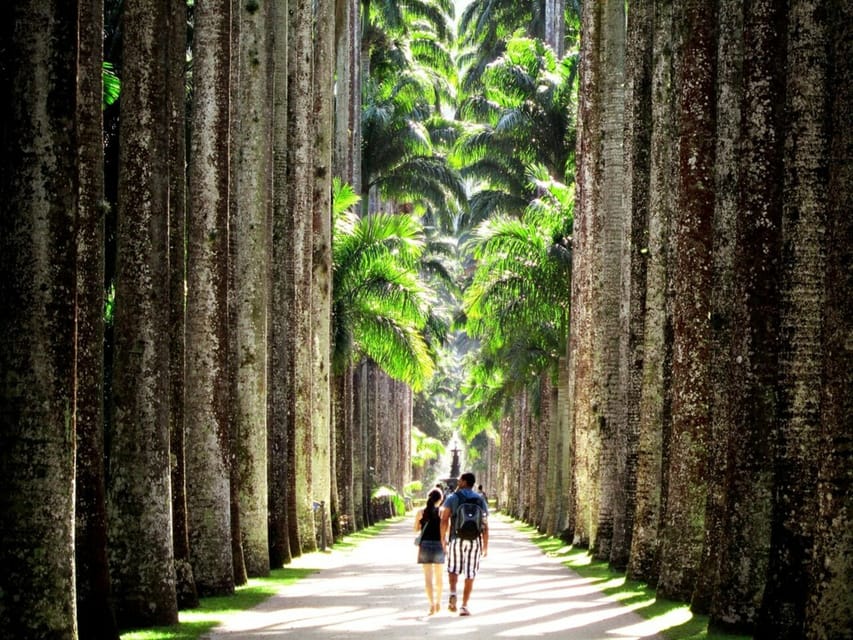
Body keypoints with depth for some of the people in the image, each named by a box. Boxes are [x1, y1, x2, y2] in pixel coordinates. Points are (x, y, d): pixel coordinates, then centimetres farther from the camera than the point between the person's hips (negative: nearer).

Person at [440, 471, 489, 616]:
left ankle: (453, 594, -11)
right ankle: (464, 606, 3)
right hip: (474, 541, 1)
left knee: (453, 569, 15)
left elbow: (444, 520, -8)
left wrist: (443, 539, 2)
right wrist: (485, 546, 7)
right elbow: (485, 525, 3)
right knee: (469, 575, 6)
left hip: (456, 539, -1)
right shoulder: (480, 500, 6)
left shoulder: (452, 498, 0)